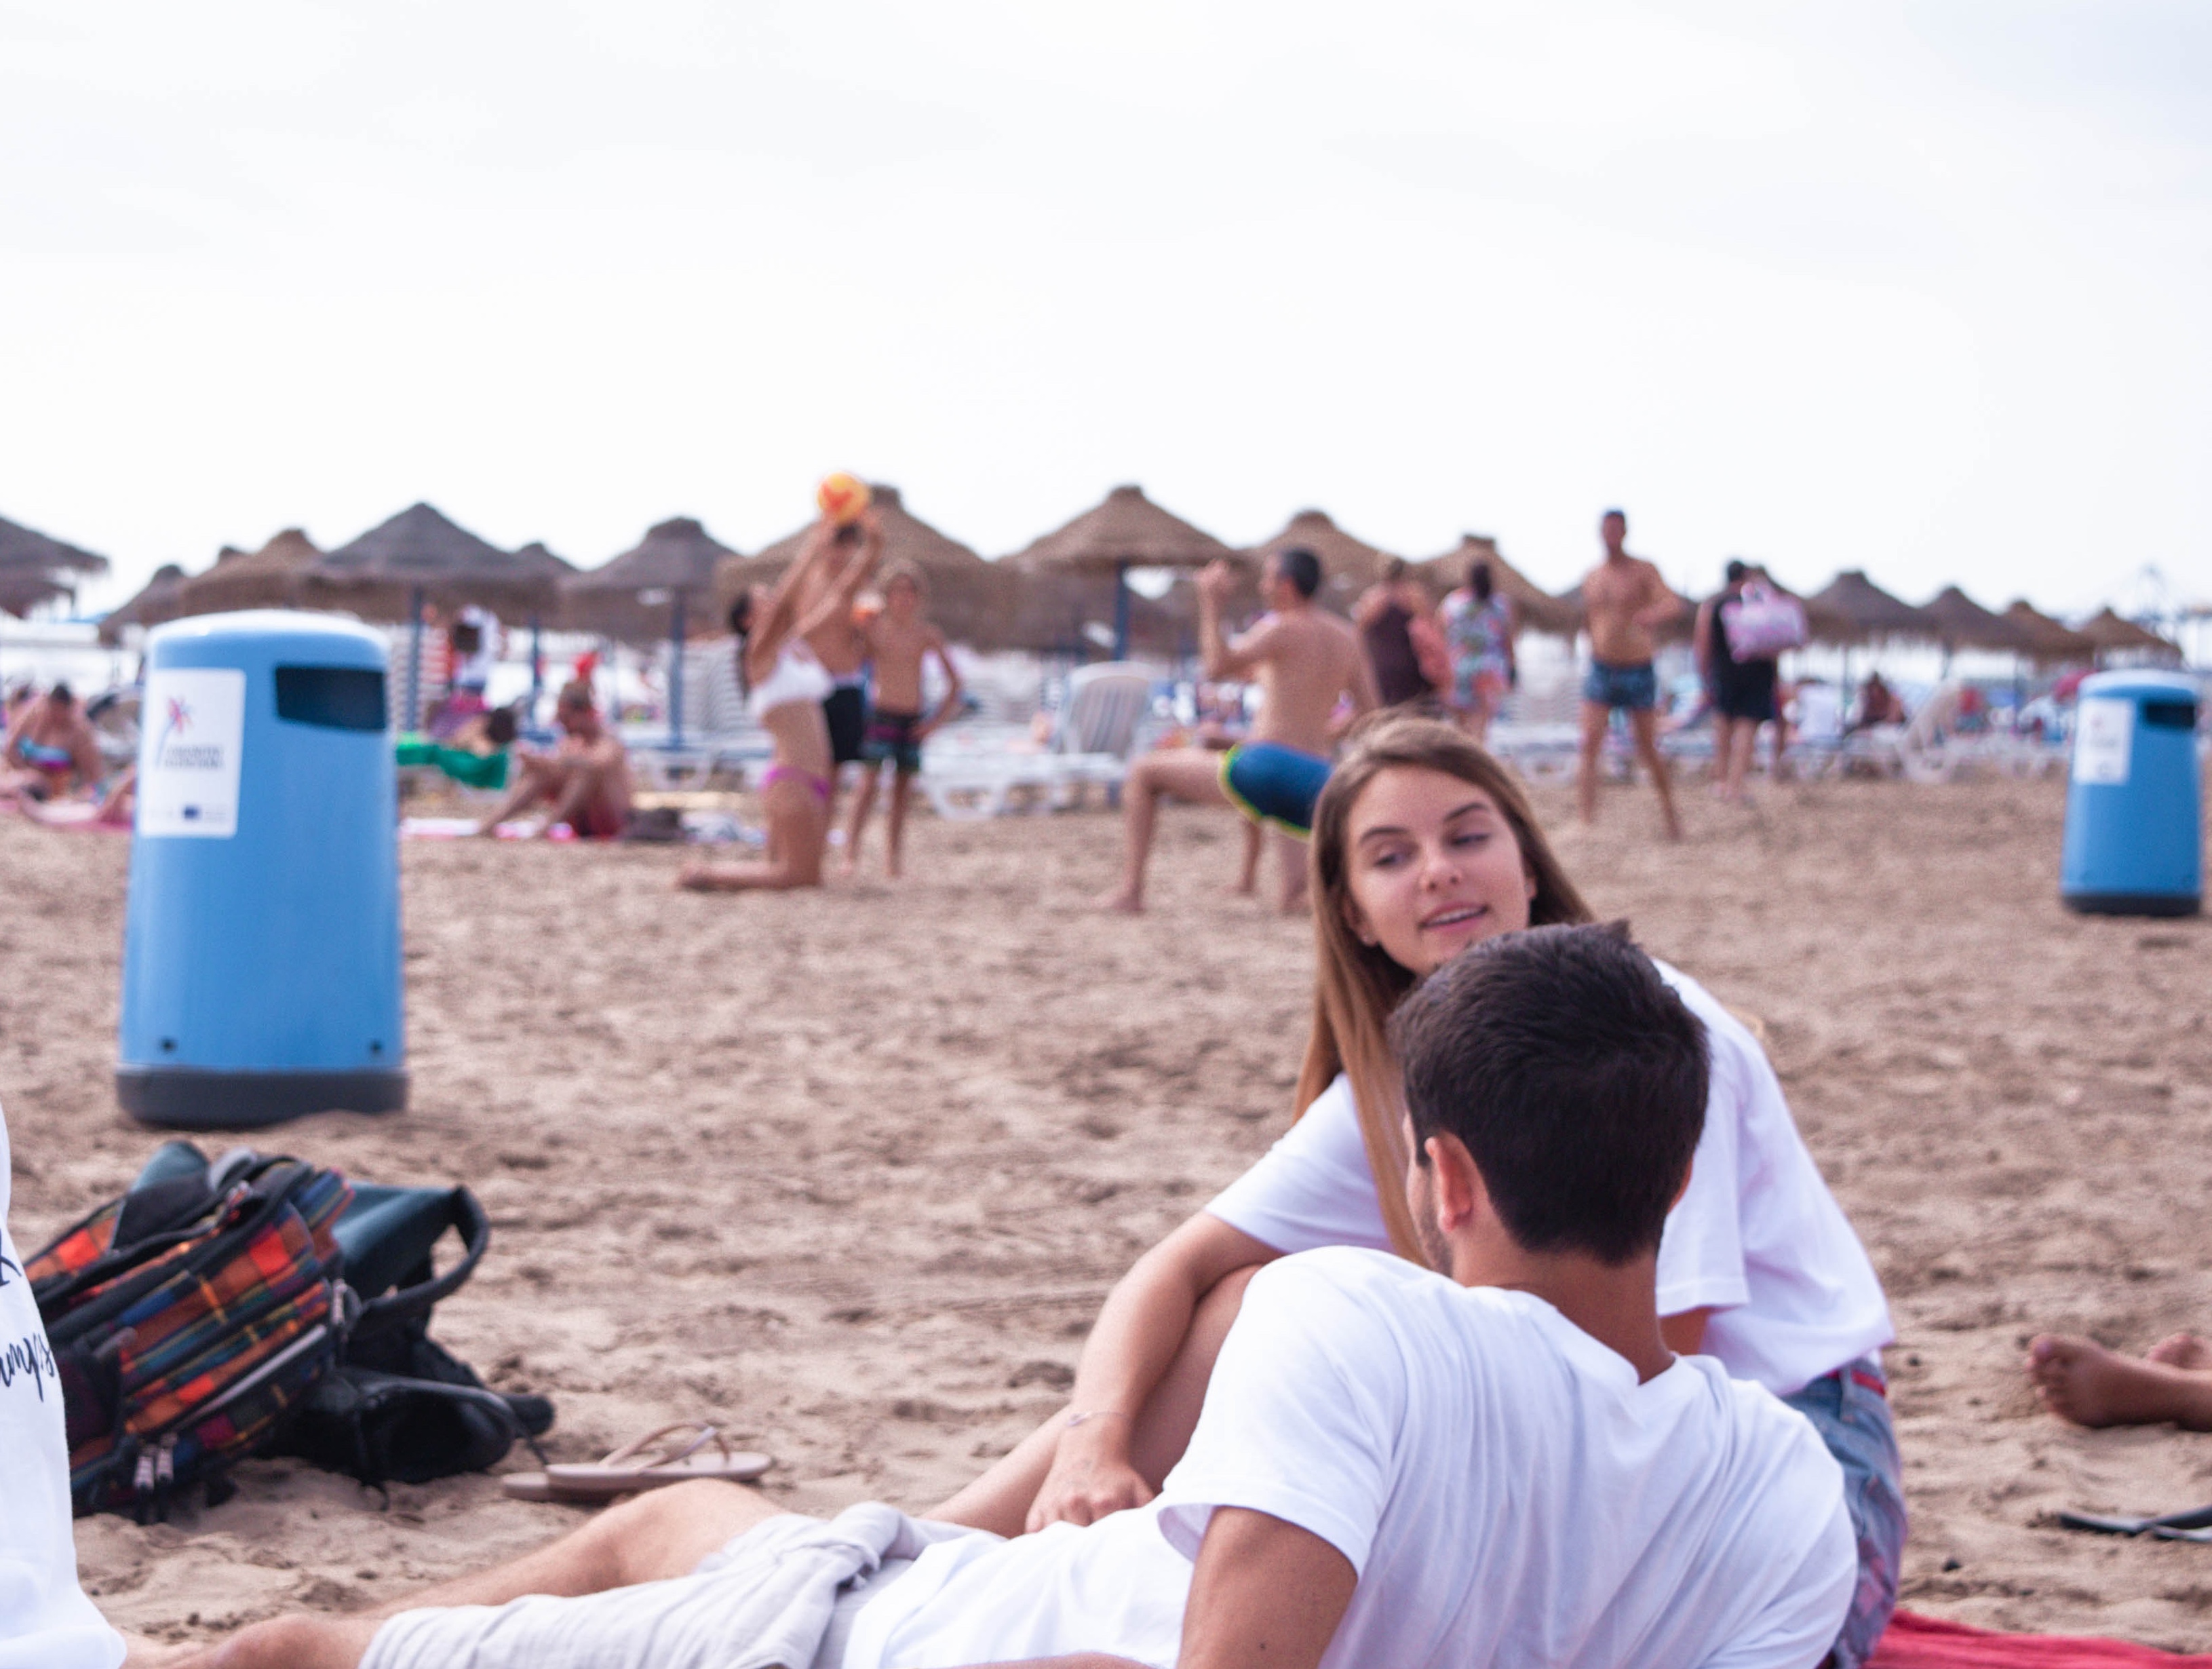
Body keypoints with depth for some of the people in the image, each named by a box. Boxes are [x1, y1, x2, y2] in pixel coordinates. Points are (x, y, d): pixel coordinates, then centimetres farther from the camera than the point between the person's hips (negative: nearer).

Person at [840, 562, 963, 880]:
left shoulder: (927, 634, 1)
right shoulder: (873, 627, -3)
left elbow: (954, 683, 6)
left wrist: (938, 719, -1)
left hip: (913, 720, 2)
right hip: (881, 713, -2)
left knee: (903, 789, 4)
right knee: (869, 782, -13)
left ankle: (892, 860, 9)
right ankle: (851, 853, -14)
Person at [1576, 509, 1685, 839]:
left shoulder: (1643, 571, -4)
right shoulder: (1591, 578, 10)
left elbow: (1674, 605, -21)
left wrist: (1653, 614, -42)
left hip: (1639, 672, -2)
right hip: (1601, 672, 2)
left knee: (1648, 750, 6)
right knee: (1589, 744, -15)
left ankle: (1669, 810, 28)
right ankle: (1587, 821, -20)